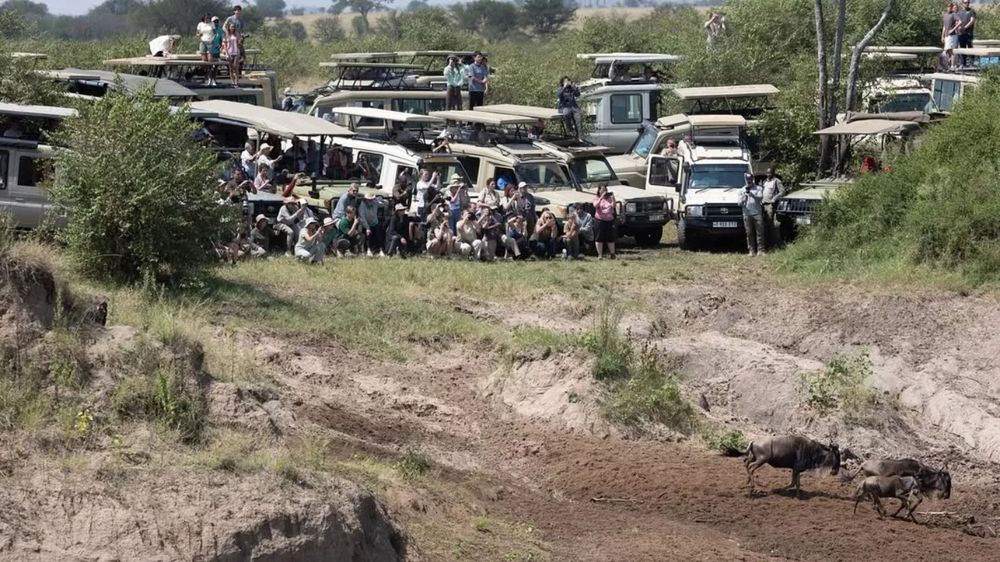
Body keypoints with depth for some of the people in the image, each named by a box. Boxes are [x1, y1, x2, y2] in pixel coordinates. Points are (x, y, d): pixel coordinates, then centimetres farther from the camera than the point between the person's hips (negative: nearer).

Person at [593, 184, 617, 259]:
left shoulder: (609, 198, 8)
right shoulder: (596, 198, 5)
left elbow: (613, 206, -4)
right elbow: (595, 205, -14)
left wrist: (613, 198, -18)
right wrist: (601, 197, -20)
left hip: (609, 220, 2)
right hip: (600, 220, -2)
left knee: (611, 238, 5)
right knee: (599, 238, -2)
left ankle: (612, 253, 14)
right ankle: (600, 255, 3)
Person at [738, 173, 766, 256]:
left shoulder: (758, 188, 11)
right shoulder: (742, 190, 17)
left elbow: (760, 198, -4)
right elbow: (740, 203, 12)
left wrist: (752, 194, -13)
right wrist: (744, 196, -5)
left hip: (757, 213, -2)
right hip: (747, 214, 2)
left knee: (759, 232, -5)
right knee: (749, 233, -1)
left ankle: (760, 249, -4)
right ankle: (751, 250, 1)